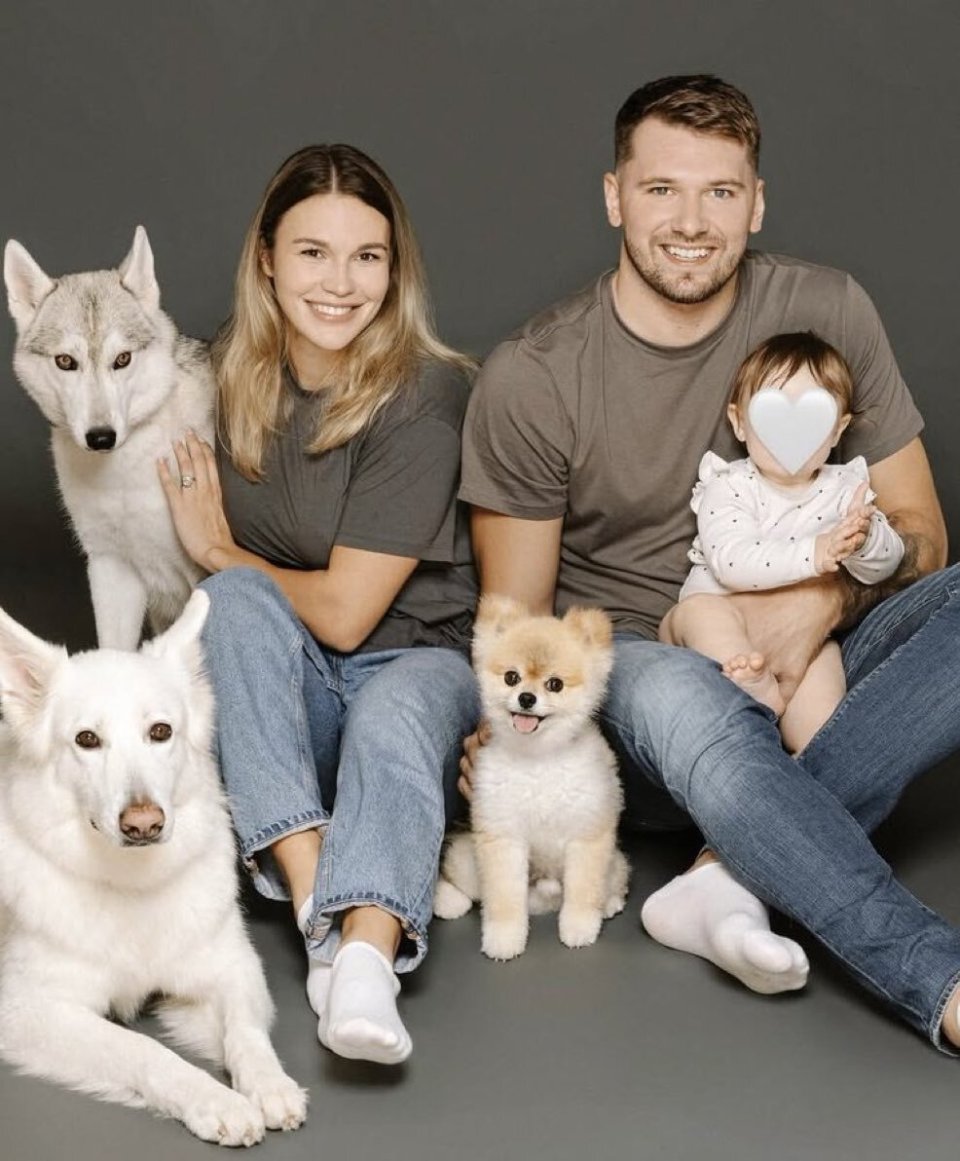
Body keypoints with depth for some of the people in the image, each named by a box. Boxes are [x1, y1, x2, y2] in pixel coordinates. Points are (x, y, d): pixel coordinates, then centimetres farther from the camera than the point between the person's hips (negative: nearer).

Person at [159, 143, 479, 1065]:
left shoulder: (423, 396, -17)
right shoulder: (238, 379, 1)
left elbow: (343, 610, -17)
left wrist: (219, 552, -4)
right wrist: (228, 571, -1)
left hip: (414, 663, -4)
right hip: (280, 694, 4)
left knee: (393, 722, -36)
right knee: (236, 598, -27)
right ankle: (317, 909, -37)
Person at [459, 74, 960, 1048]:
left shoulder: (825, 311, -1)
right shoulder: (529, 381, -8)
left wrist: (826, 598, -19)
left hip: (806, 675, 3)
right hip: (624, 670, -3)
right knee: (677, 692, -39)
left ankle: (734, 873, -33)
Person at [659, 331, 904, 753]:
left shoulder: (843, 489, 6)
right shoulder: (729, 487, -6)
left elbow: (885, 565, -4)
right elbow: (731, 562, -25)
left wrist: (863, 540, -29)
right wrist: (814, 553, -37)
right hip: (722, 630, -2)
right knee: (701, 611, -31)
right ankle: (763, 696, -37)